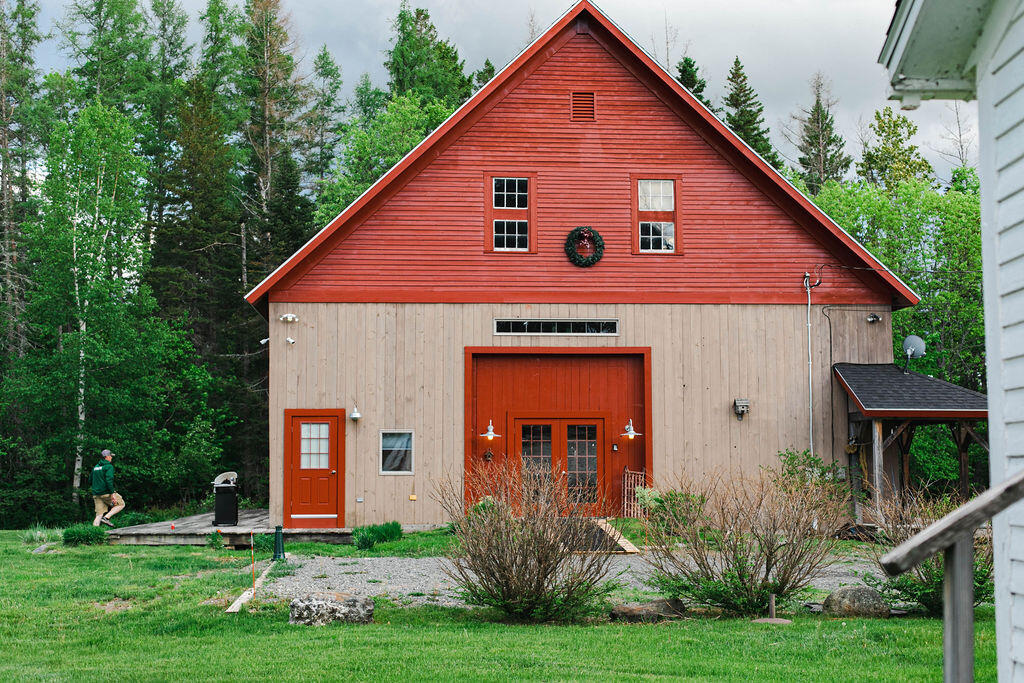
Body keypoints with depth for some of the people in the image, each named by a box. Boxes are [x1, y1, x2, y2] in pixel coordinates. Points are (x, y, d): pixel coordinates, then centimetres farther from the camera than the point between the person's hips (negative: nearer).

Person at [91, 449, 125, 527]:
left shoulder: (95, 467, 16)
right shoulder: (108, 466, -8)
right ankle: (106, 517, -9)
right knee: (121, 504, 8)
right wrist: (112, 494, -22)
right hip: (106, 493, -7)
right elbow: (109, 480, -19)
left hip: (96, 494, 7)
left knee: (99, 515, 6)